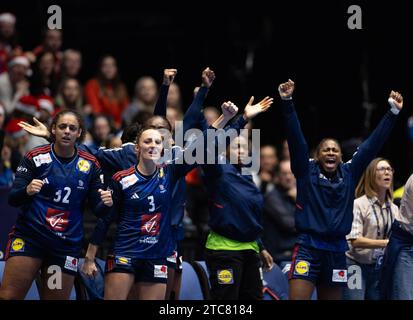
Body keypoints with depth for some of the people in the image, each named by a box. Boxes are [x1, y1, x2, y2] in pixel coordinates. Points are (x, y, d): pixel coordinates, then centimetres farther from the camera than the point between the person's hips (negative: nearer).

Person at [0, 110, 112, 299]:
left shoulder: (90, 165, 4)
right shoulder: (35, 157, -1)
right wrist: (27, 190, -27)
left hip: (66, 245, 2)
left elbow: (98, 208, 7)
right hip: (29, 236, -2)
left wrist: (105, 203, -16)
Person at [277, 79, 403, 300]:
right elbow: (296, 140, -7)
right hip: (308, 248, -4)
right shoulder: (307, 172, 2)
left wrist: (393, 112, 5)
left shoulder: (349, 174, 8)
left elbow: (372, 144, 8)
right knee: (297, 298, -14)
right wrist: (287, 103, -17)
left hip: (336, 251, 4)